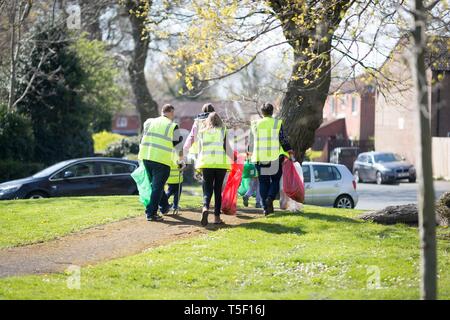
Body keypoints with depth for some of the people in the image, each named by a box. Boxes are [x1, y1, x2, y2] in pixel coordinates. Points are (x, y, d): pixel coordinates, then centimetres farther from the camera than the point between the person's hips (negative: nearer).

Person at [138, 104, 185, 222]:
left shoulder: (149, 122, 12)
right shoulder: (173, 127, -2)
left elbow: (142, 140, 19)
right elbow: (178, 145, 3)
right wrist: (181, 160, 16)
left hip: (146, 156, 6)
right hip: (162, 159, -6)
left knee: (156, 184, 20)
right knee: (157, 187, 0)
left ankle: (164, 207, 34)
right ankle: (151, 213, -3)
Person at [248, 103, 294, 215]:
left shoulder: (255, 124, 6)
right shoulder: (278, 123, -1)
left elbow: (251, 141, 14)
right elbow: (283, 140, -4)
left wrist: (250, 153, 29)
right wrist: (290, 152, 2)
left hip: (260, 158, 2)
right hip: (275, 158, -2)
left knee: (263, 182, 8)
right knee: (275, 180, 10)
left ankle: (266, 207, 4)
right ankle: (270, 198, -16)